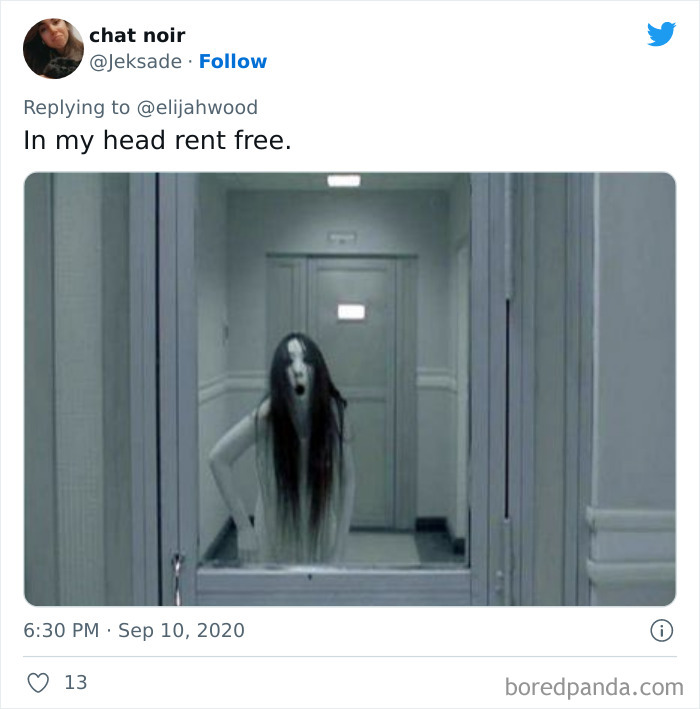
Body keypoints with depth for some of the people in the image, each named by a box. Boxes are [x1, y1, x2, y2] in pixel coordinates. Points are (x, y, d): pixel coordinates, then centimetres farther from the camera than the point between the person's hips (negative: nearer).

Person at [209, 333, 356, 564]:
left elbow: (347, 481, -7)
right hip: (276, 536, -1)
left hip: (321, 535, 1)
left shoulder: (333, 412, -15)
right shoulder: (267, 416, -20)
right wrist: (244, 528, -12)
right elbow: (218, 458, -12)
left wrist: (338, 552, -7)